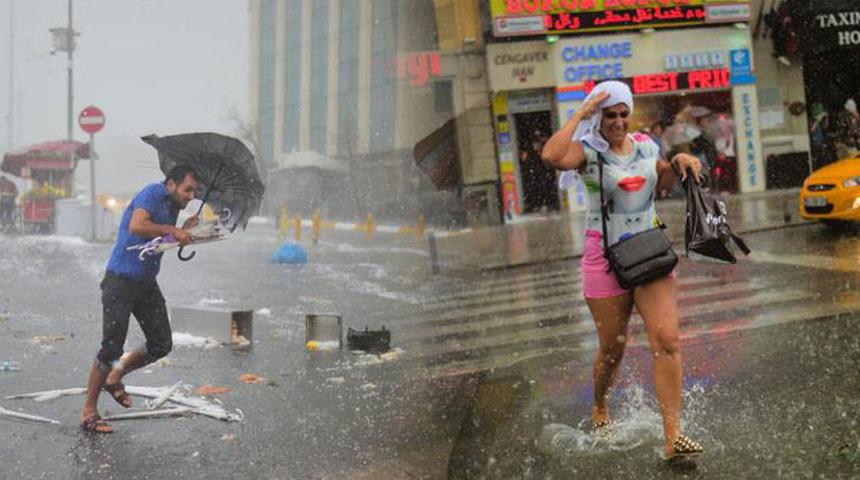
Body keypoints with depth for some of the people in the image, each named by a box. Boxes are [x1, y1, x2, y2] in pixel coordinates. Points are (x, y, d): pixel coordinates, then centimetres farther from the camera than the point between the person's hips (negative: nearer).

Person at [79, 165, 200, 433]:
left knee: (162, 344, 6)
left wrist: (184, 230, 6)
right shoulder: (152, 194, -14)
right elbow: (136, 226, -32)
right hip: (121, 281, -9)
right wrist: (172, 230, -24)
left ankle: (115, 378, 27)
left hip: (147, 284, 9)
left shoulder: (173, 206, 13)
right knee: (112, 347, -8)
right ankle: (88, 411, 3)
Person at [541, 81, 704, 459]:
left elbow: (661, 184, 26)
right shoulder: (588, 150, -8)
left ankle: (672, 436, -10)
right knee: (612, 348, 9)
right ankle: (600, 407, 39)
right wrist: (580, 115, -23)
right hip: (605, 257, -3)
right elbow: (552, 157, -31)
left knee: (667, 341, -11)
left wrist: (678, 162, 6)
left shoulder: (645, 145, 8)